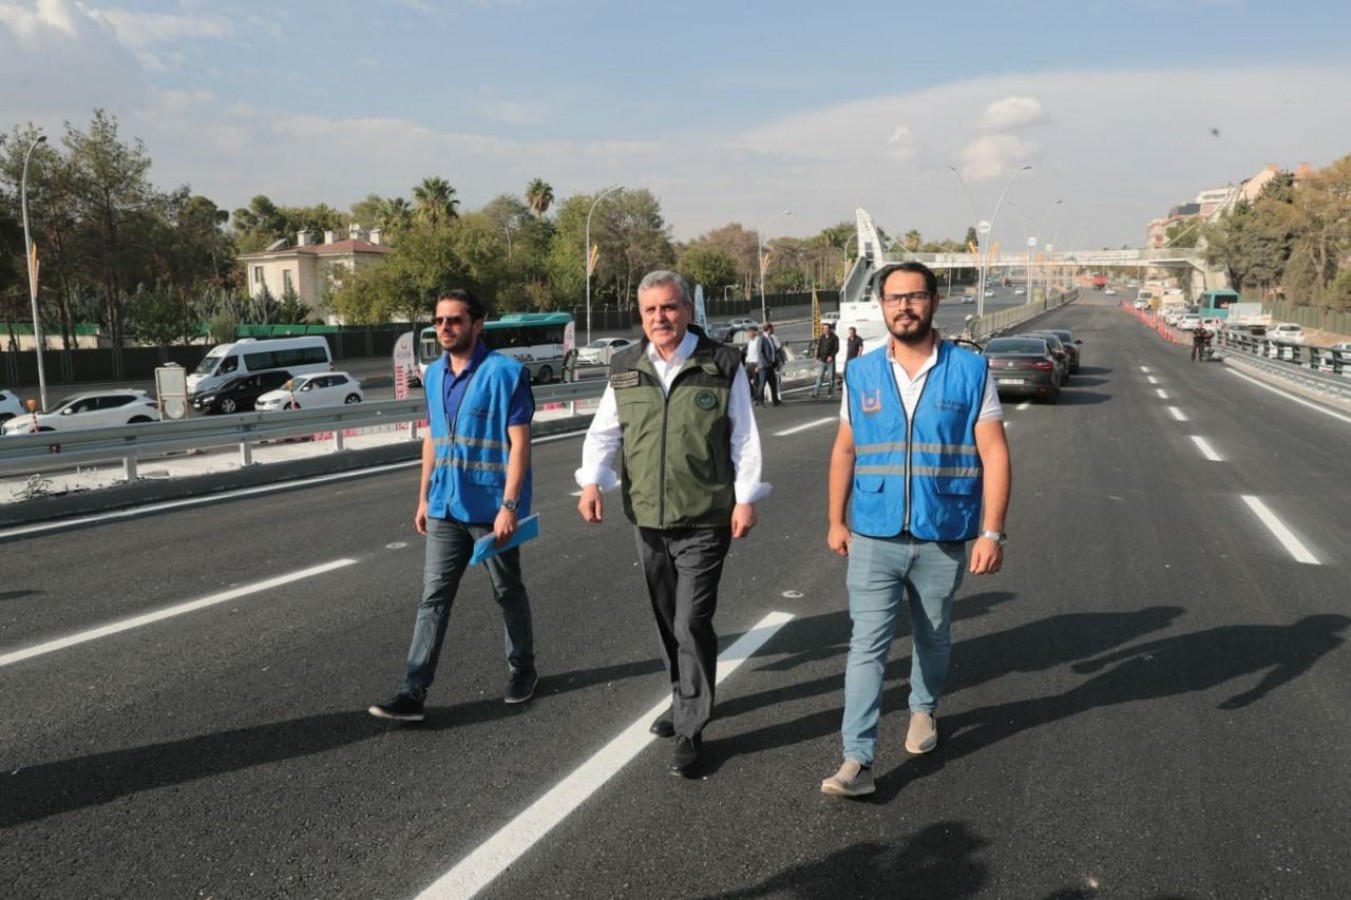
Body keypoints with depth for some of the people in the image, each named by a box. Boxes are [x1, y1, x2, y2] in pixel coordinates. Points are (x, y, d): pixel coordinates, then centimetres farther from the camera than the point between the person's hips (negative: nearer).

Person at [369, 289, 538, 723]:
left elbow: (519, 441, -15)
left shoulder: (505, 373, -12)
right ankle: (413, 694, 4)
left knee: (507, 593, 12)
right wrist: (423, 498, 14)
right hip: (444, 508, 5)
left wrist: (509, 504, -20)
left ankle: (522, 670, 31)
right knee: (433, 598, 3)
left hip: (490, 508, -5)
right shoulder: (434, 374, 8)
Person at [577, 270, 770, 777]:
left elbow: (744, 437, -2)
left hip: (704, 521, -4)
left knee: (692, 624, -6)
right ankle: (685, 700, 37)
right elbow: (604, 432, 6)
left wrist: (745, 498, -7)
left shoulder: (722, 366, -5)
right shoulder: (625, 369, 5)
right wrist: (591, 480, -10)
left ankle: (690, 730, 6)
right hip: (647, 519, 5)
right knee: (667, 620, 17)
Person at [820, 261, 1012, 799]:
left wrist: (991, 533, -11)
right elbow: (844, 451, 11)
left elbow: (994, 455, -6)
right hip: (873, 537, 1)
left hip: (943, 538, 0)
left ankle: (923, 710, 44)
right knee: (867, 644, -5)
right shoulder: (860, 374, 2)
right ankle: (858, 759, -3)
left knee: (933, 639, 18)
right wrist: (836, 521, 9)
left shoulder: (970, 371, -5)